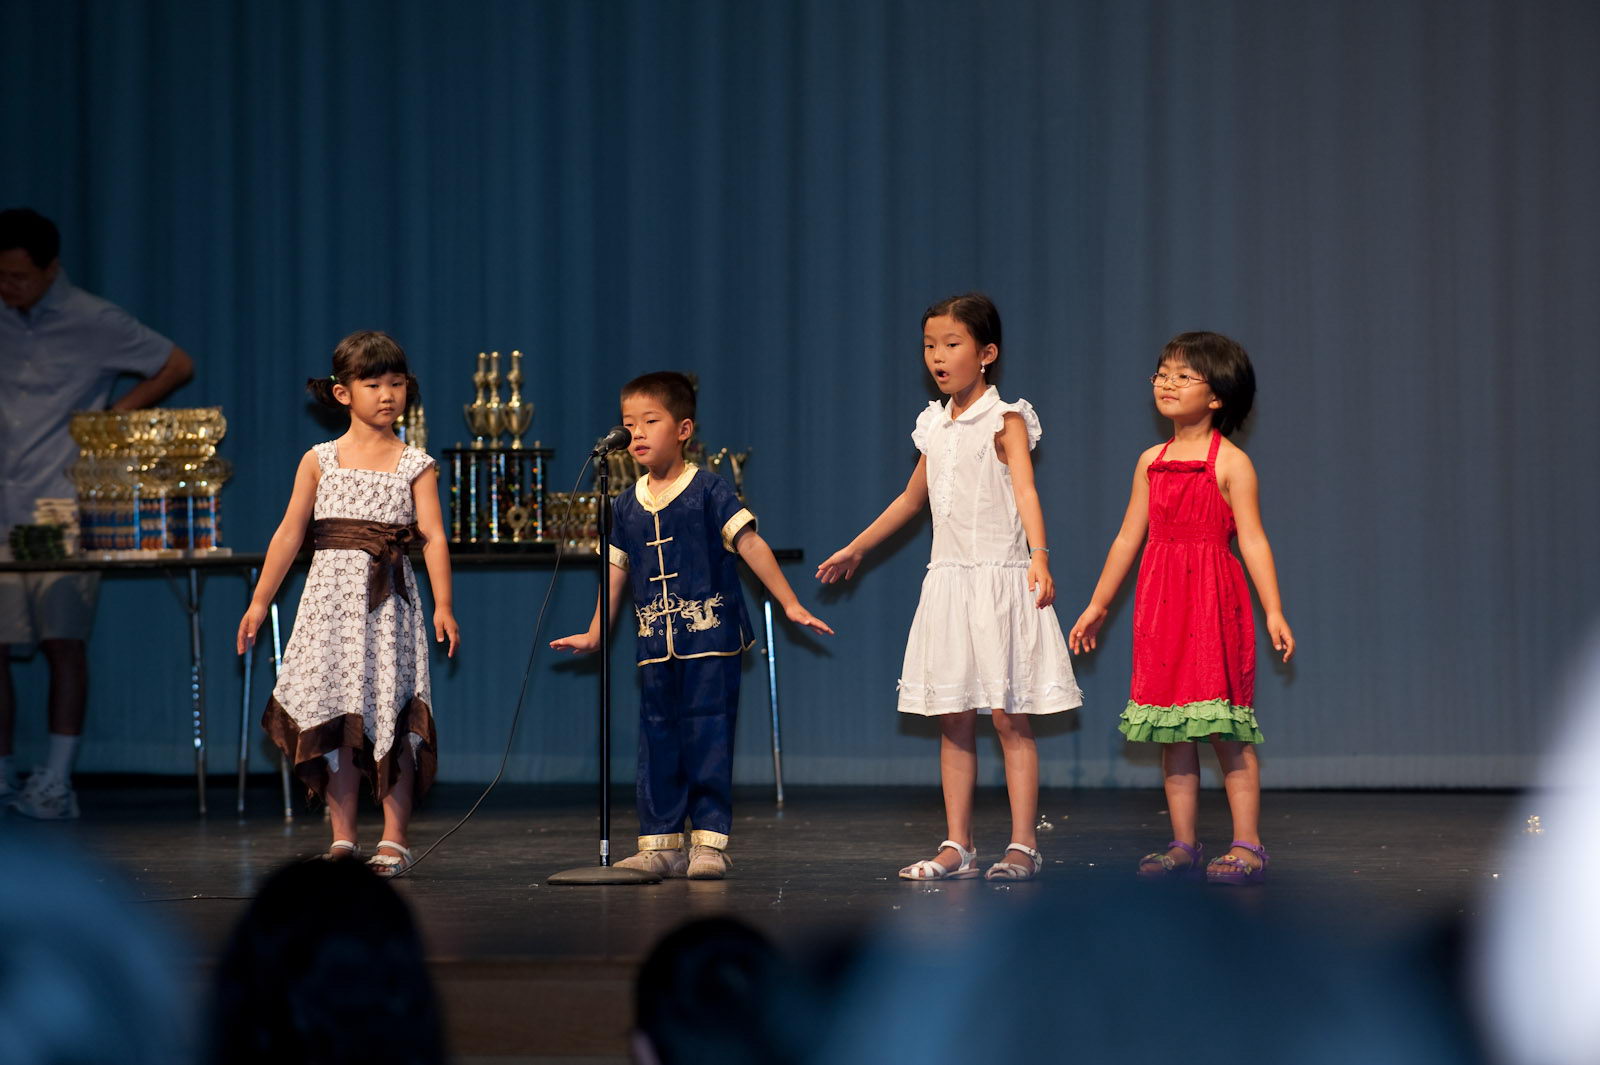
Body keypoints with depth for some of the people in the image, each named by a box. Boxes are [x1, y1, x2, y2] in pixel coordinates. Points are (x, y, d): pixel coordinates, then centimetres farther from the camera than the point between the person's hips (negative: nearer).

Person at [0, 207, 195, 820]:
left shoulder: (93, 324, 1)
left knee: (64, 642, -6)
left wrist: (113, 416, 0)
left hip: (62, 516, -3)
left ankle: (56, 782, -4)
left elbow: (176, 366, 8)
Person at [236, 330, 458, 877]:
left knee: (392, 714, -3)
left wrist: (442, 605, -15)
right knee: (334, 714, 3)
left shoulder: (415, 465, 3)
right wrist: (260, 601, 5)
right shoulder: (320, 460, 6)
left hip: (388, 603, -1)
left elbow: (432, 536, -5)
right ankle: (343, 837, 12)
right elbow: (290, 533, 7)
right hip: (331, 596, 1)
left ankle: (393, 840, 5)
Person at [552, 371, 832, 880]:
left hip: (710, 637, -5)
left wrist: (790, 605, -11)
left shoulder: (708, 491, -6)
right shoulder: (628, 506, 9)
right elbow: (618, 571, 18)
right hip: (656, 644, 5)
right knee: (657, 740, 6)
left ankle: (710, 842, -1)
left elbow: (749, 544, -8)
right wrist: (594, 635, 21)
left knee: (707, 739, -5)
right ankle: (660, 843, 11)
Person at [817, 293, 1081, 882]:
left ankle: (1023, 847, 0)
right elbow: (911, 499, 27)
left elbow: (1025, 491, -22)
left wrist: (1039, 557, -39)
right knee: (953, 721, 6)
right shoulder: (935, 427, 12)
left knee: (1009, 718, -4)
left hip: (1000, 579, -6)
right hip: (947, 581, 6)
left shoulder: (1005, 421, -7)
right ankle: (957, 848, 9)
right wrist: (856, 549, 36)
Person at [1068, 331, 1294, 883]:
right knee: (1172, 731, 6)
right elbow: (1128, 537, 19)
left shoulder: (1230, 463, -3)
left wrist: (1274, 611, -14)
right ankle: (1184, 844, 12)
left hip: (1214, 599, -6)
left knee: (1224, 728, -7)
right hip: (1161, 601, 6)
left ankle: (1247, 845, -3)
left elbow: (1253, 540, -7)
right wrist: (1097, 605, 21)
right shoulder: (1152, 461, 13)